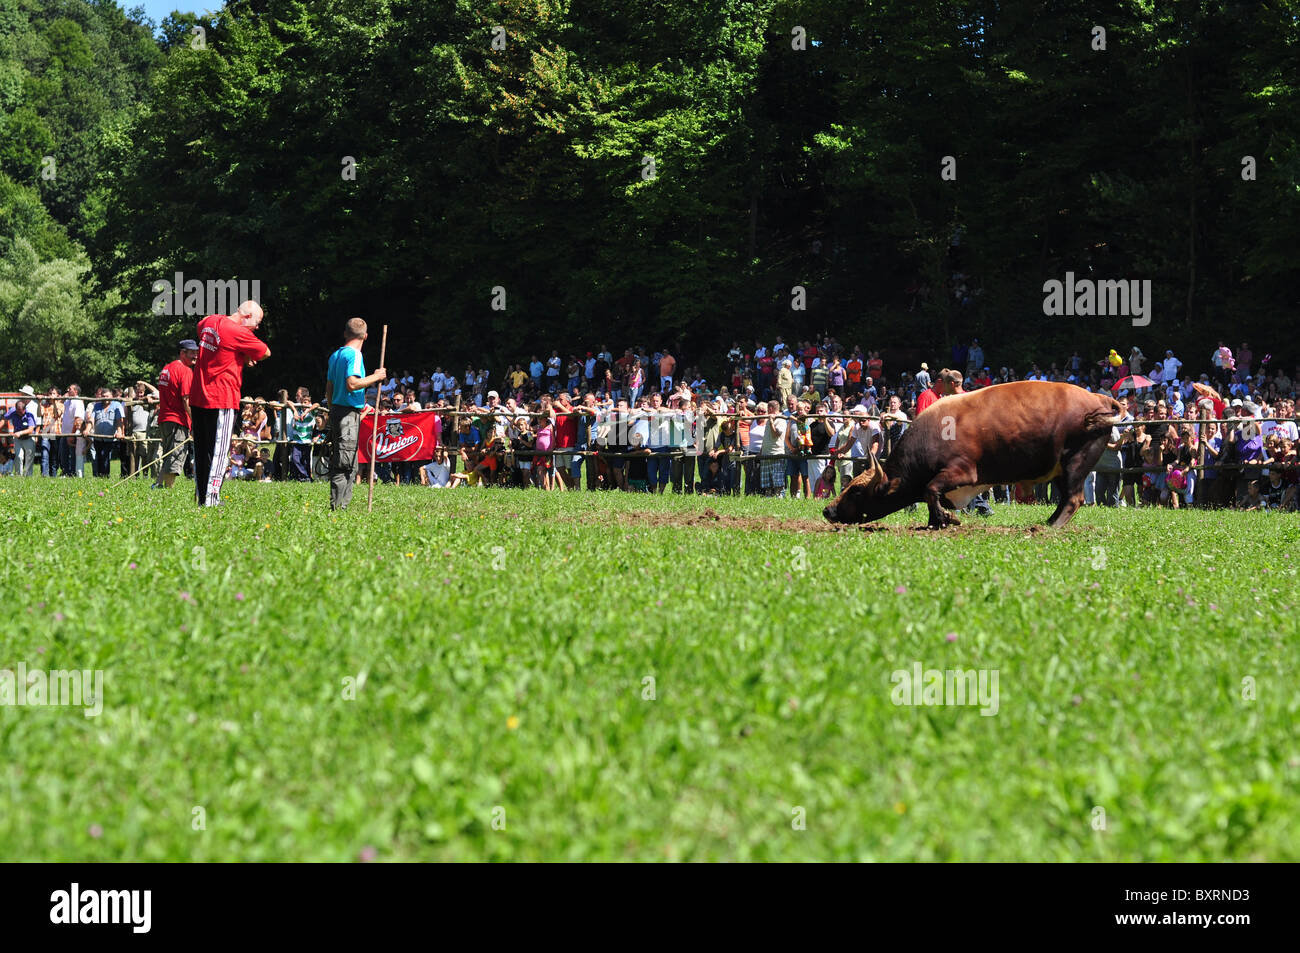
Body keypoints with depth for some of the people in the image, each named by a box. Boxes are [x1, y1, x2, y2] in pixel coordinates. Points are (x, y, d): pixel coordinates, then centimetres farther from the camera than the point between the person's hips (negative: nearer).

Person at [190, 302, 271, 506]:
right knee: (219, 451, -3)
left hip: (198, 397, 7)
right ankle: (212, 497, -8)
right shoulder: (237, 332, -14)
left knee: (200, 451, 12)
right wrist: (246, 358, 12)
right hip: (222, 399, -7)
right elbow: (265, 352, -8)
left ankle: (201, 497, 16)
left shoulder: (209, 322, 9)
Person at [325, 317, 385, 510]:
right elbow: (352, 384, -22)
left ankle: (339, 505, 12)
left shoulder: (335, 355, 15)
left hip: (336, 409, 9)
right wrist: (375, 377, -11)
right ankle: (338, 506, -11)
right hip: (349, 413, -9)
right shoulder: (354, 355, -11)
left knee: (338, 461, 12)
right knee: (345, 463, -9)